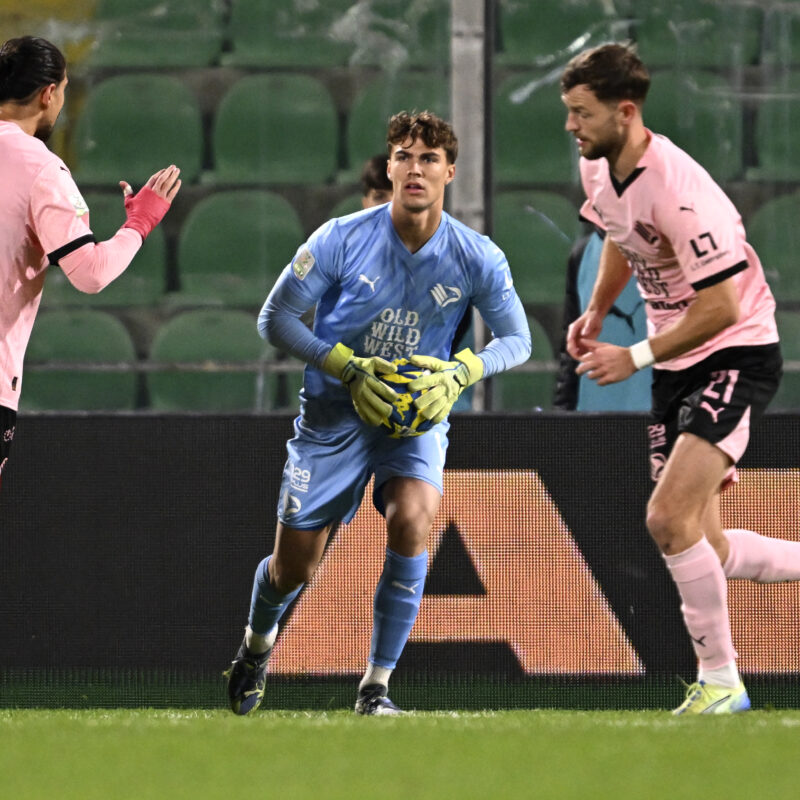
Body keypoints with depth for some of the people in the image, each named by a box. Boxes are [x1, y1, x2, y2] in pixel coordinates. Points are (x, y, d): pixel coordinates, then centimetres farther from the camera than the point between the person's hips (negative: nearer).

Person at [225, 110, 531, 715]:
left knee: (413, 518, -29)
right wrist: (348, 367, -20)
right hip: (334, 413, 0)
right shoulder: (342, 240, -15)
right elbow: (275, 318, -8)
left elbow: (517, 340, -1)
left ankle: (377, 687, -18)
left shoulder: (478, 258, -10)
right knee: (294, 568, 2)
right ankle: (258, 642, 41)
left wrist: (460, 372, -20)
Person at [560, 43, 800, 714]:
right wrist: (596, 313, 9)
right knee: (701, 548, 5)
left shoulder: (678, 192, -28)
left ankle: (720, 681, -9)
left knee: (670, 517, -22)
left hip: (739, 355, -9)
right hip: (677, 365, 9)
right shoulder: (598, 170, 0)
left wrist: (636, 357, -21)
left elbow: (720, 308, -25)